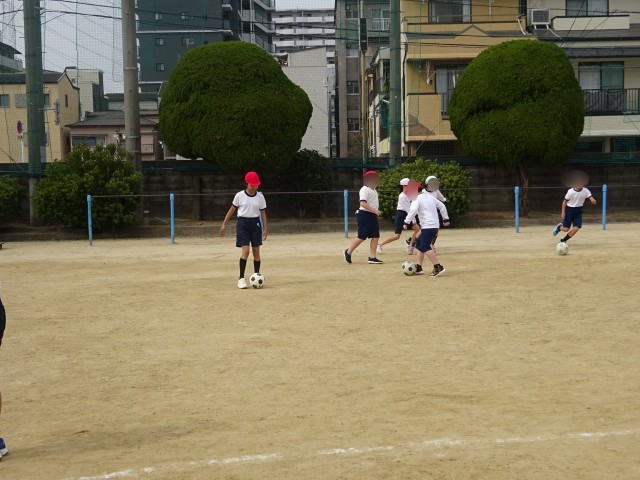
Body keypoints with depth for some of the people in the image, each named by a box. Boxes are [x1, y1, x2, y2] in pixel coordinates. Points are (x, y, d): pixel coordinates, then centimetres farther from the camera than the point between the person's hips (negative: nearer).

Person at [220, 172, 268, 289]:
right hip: (243, 223, -2)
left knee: (256, 251, 5)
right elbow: (232, 209, 4)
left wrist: (265, 229, 1)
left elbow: (263, 213, 6)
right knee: (245, 250, -13)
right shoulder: (240, 195, -4)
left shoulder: (260, 197, 1)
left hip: (255, 223, 3)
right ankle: (241, 278, -6)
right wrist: (224, 224, 3)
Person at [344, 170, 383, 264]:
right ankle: (348, 252, 12)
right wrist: (375, 211, -28)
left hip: (373, 215, 9)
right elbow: (363, 203, -24)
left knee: (376, 237, 2)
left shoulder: (373, 190, 15)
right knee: (362, 237, -5)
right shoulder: (365, 189, -13)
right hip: (365, 215, -9)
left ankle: (372, 257, 4)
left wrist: (376, 212, 17)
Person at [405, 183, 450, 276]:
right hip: (435, 225, 9)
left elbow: (413, 210, -22)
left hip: (428, 226, -9)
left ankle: (438, 267, -17)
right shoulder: (430, 196, 18)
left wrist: (406, 222, -21)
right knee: (419, 245, 15)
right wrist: (445, 219, 27)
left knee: (425, 247, -11)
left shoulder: (417, 199, -6)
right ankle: (418, 268, 15)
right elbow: (442, 206, 21)